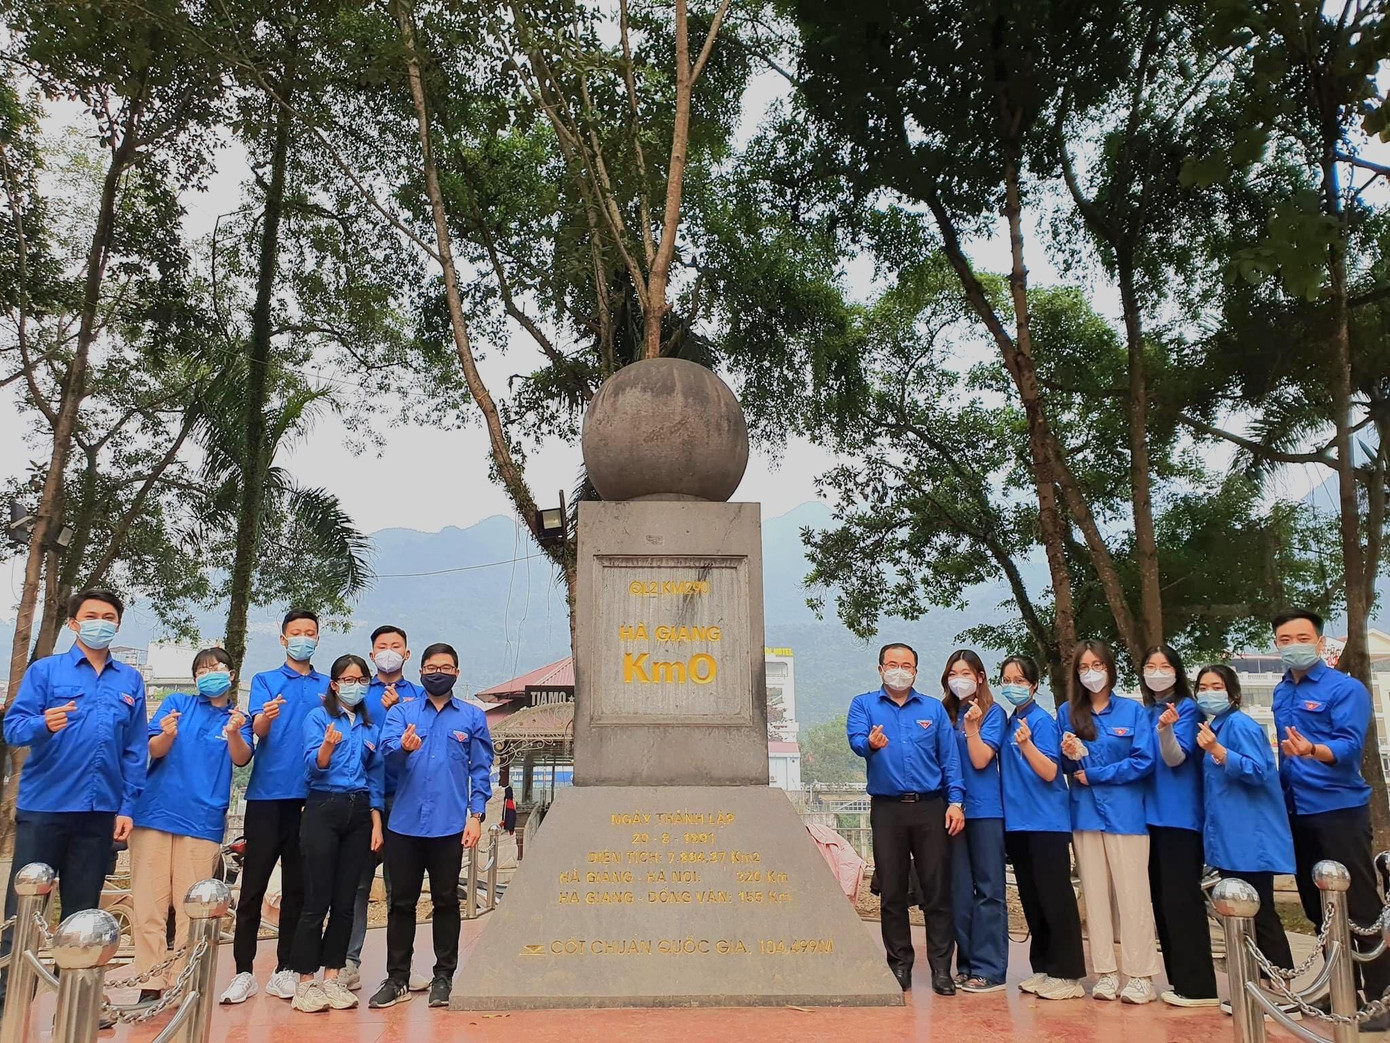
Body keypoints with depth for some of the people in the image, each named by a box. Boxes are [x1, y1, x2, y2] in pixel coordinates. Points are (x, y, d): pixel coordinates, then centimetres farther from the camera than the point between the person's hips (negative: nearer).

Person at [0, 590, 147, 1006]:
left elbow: (135, 749, 7)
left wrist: (128, 807, 2)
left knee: (82, 909, 10)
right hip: (44, 805, -2)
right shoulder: (45, 670, 2)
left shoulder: (131, 680, 8)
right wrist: (44, 724, -29)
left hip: (100, 811, 2)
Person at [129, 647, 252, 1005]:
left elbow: (241, 758, -9)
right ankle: (152, 983, 9)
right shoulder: (176, 703, 9)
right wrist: (167, 735, -26)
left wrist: (233, 733, -31)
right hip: (155, 812, 0)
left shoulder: (239, 719, 9)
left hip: (202, 821, 0)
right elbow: (152, 750, -2)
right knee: (150, 903, 1)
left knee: (190, 907, 3)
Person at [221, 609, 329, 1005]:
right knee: (254, 883, -1)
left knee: (297, 886, 6)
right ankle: (243, 972, 8)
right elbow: (258, 730, -8)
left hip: (310, 796, 2)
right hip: (267, 794, -1)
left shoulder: (329, 686, 13)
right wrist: (266, 716, -30)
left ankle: (285, 969, 15)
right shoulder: (264, 681, 8)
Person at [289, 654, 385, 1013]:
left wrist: (376, 823, 8)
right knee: (317, 901, -4)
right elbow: (313, 766, -12)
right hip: (324, 811, -4)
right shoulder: (318, 717, 0)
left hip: (359, 813, 4)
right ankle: (305, 981, 7)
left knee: (345, 901, 6)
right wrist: (328, 745, -32)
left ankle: (331, 977, 16)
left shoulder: (371, 725, 12)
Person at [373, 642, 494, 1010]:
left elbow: (481, 771, 6)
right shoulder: (401, 712, 8)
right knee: (401, 902, 8)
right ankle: (397, 979, 20)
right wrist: (403, 748, -33)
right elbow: (387, 751, -10)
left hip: (449, 825, -1)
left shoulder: (473, 717, 7)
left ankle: (443, 977, 19)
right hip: (405, 823, 1)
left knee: (446, 901, 7)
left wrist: (476, 815, -3)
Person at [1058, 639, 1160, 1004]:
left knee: (1132, 893, -2)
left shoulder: (1133, 710, 1)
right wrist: (1071, 755, -12)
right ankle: (1105, 973, 14)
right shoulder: (1067, 712, 8)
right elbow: (1064, 766, 11)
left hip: (1125, 813, -2)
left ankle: (1140, 975, 8)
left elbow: (1144, 761, -7)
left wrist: (1094, 774, -9)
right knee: (1095, 894, 6)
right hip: (1085, 814, 3)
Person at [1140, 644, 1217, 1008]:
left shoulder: (1186, 708, -6)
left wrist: (1165, 730, -35)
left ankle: (1198, 986, 0)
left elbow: (1175, 759, -18)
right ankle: (1179, 979, 20)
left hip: (1180, 815, -7)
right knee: (1162, 898, 11)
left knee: (1182, 898, -6)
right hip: (1152, 814, 7)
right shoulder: (1144, 712, 12)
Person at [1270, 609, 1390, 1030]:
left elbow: (1349, 746, -22)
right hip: (1296, 811, 7)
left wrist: (1313, 751, -41)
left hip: (1339, 809, -7)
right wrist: (1283, 797, 10)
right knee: (1317, 905, 14)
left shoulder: (1346, 689, -10)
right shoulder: (1280, 692, 10)